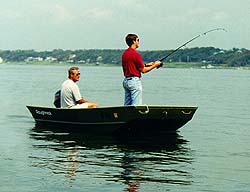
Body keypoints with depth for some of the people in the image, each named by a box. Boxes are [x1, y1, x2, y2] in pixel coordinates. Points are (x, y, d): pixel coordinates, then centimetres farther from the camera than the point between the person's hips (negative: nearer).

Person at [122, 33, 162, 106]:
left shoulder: (124, 53, 11)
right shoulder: (135, 54, -16)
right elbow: (143, 70, -11)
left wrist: (146, 65, 21)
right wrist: (155, 65, 2)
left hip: (125, 80, 9)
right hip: (134, 80, -9)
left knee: (127, 105, 11)